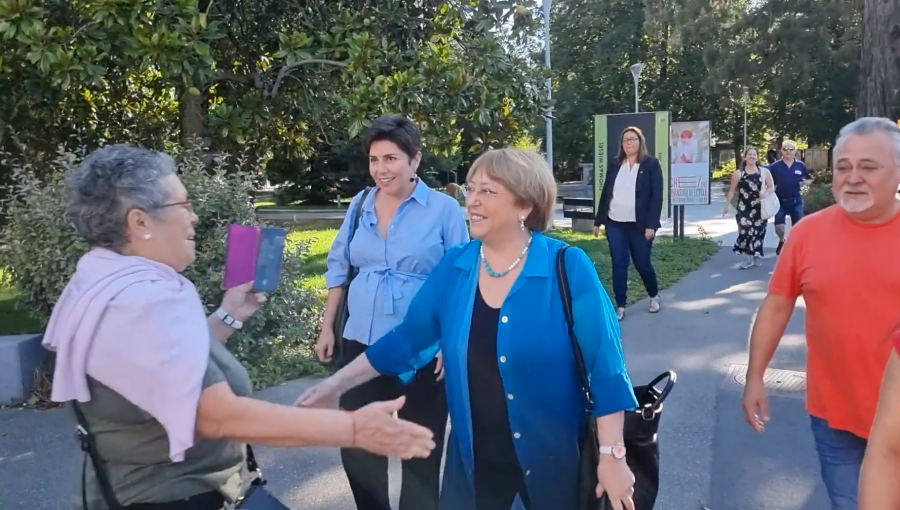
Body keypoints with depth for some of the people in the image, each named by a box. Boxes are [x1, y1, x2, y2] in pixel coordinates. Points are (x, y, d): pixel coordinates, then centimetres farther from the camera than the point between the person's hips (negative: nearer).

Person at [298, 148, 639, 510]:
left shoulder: (567, 268, -14)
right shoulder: (454, 267, -2)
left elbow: (603, 365, -13)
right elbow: (408, 339, 6)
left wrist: (611, 455, -13)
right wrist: (338, 382, 5)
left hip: (553, 461, -3)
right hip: (473, 460, 4)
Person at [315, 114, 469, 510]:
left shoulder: (444, 209, -7)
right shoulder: (360, 205, 5)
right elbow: (339, 268, 13)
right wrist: (327, 328, 10)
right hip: (361, 342, 4)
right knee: (357, 446, 14)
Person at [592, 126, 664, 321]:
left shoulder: (651, 164, -2)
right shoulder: (615, 165, 9)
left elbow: (657, 196, -8)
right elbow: (605, 193, 12)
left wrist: (651, 224, -15)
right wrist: (598, 220, 9)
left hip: (640, 225, -3)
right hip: (615, 224, 3)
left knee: (642, 264, 4)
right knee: (618, 265, 2)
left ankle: (654, 296, 31)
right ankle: (620, 307, 10)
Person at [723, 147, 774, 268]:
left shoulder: (764, 172, 6)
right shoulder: (738, 173, 2)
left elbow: (771, 187, 10)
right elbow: (732, 191, 6)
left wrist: (765, 193, -11)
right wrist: (727, 205, 3)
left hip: (760, 208, 2)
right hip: (744, 207, -2)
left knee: (758, 231, 4)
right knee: (746, 230, -12)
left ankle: (756, 257, 18)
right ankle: (749, 258, -4)